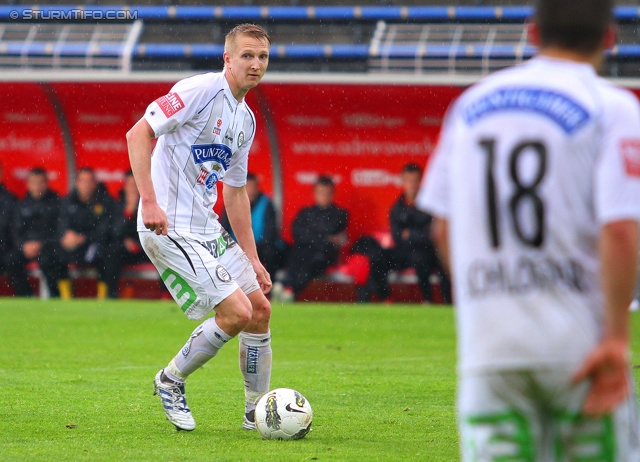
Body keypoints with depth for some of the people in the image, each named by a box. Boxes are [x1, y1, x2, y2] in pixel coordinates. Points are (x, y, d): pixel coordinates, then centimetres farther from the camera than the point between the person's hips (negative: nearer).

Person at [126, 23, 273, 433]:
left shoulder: (246, 119, 15)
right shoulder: (202, 90, -12)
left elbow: (236, 191, 23)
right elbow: (139, 134, -17)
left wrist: (252, 258, 21)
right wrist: (149, 202, -26)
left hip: (207, 228, 9)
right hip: (169, 227, -9)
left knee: (260, 308, 8)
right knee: (236, 311, -14)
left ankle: (258, 410, 20)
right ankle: (172, 381, 7)